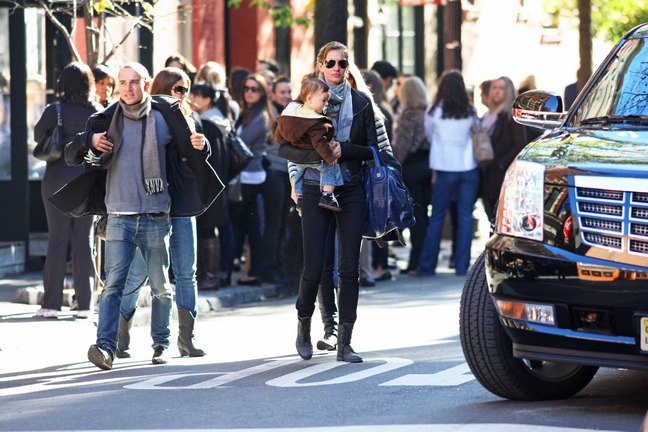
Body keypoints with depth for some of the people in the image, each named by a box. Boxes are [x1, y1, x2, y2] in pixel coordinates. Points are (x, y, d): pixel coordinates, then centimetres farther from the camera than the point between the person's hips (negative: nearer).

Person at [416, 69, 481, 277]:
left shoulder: (433, 111, -4)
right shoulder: (471, 112, 1)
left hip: (445, 168, -1)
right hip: (469, 168, 2)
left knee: (437, 217, 6)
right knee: (465, 216, 5)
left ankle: (427, 265, 7)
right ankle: (462, 265, 4)